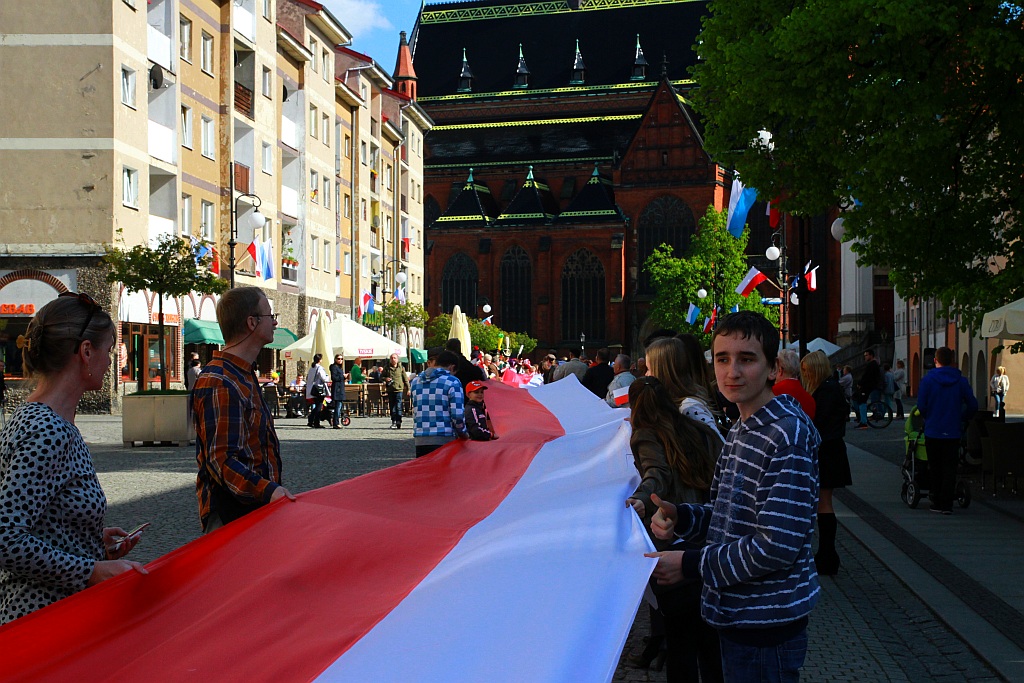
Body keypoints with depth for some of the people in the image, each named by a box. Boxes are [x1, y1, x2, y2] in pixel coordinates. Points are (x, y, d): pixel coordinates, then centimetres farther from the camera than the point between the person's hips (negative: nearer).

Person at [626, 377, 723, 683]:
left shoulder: (645, 436, -1)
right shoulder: (704, 432, 13)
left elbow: (658, 474, -20)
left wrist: (642, 498, -37)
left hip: (674, 546, -5)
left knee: (680, 639, 7)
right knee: (711, 638, 18)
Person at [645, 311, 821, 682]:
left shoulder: (788, 434, -19)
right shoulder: (740, 430, 11)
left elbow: (779, 545, -24)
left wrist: (691, 564, -18)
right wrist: (680, 516, -2)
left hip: (768, 624, -9)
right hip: (735, 614, 9)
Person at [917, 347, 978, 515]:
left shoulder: (928, 379, -7)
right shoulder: (961, 381, -2)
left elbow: (921, 406, -9)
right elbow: (973, 405, -2)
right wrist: (961, 419, 14)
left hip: (932, 431, -1)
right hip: (953, 432, 1)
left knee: (934, 468, 12)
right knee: (950, 469, 6)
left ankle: (936, 502, 15)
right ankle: (947, 504, 1)